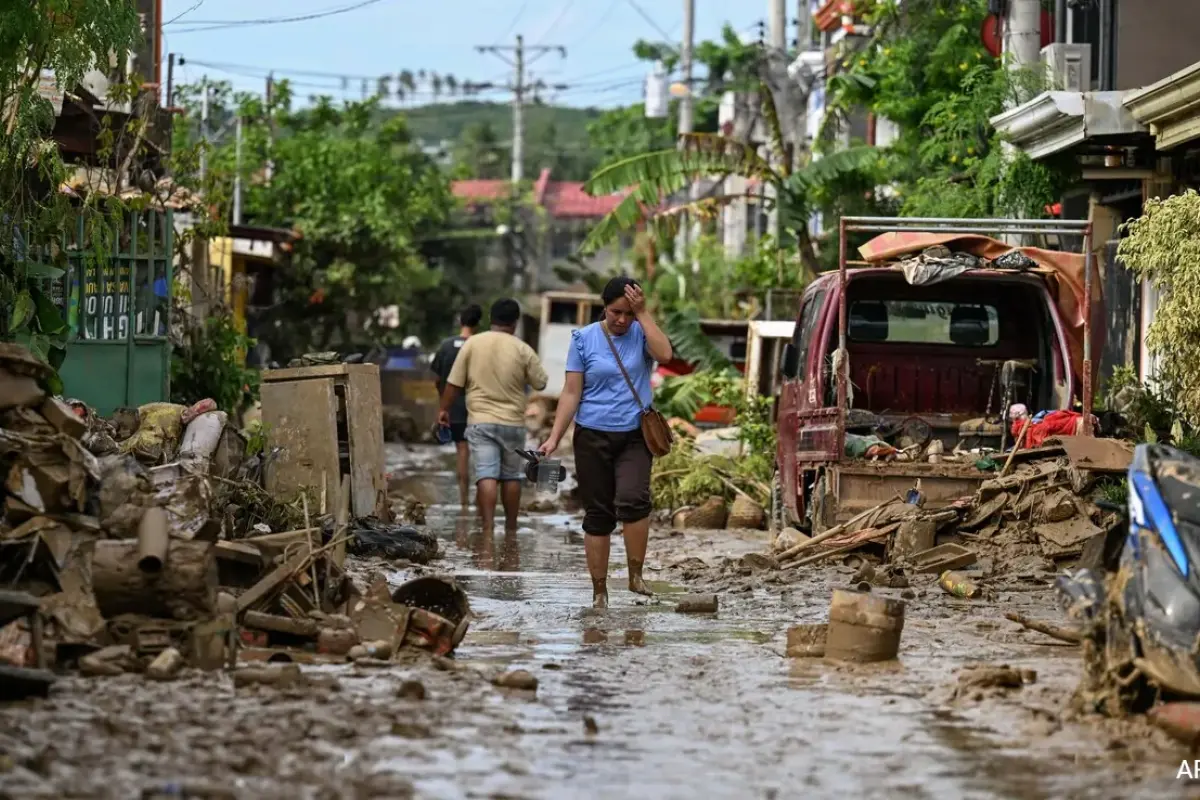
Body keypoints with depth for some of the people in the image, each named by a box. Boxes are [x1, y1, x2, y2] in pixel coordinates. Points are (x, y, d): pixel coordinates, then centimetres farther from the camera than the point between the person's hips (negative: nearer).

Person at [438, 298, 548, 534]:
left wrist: (444, 408, 11)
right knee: (512, 476, 13)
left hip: (480, 421, 0)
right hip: (512, 422, 0)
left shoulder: (472, 344, -2)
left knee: (486, 475, -6)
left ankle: (488, 527, -19)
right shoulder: (522, 350, -4)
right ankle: (510, 528, 20)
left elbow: (454, 383, -1)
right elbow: (541, 383, 4)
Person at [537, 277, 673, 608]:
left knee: (634, 499, -23)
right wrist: (554, 438, -7)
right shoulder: (585, 339, 2)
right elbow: (571, 393, 0)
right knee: (598, 514, 4)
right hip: (593, 436, 1)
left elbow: (664, 353, -19)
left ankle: (636, 575, -9)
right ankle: (599, 591, 12)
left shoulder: (641, 333, 3)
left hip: (634, 436, -1)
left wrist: (642, 312, -15)